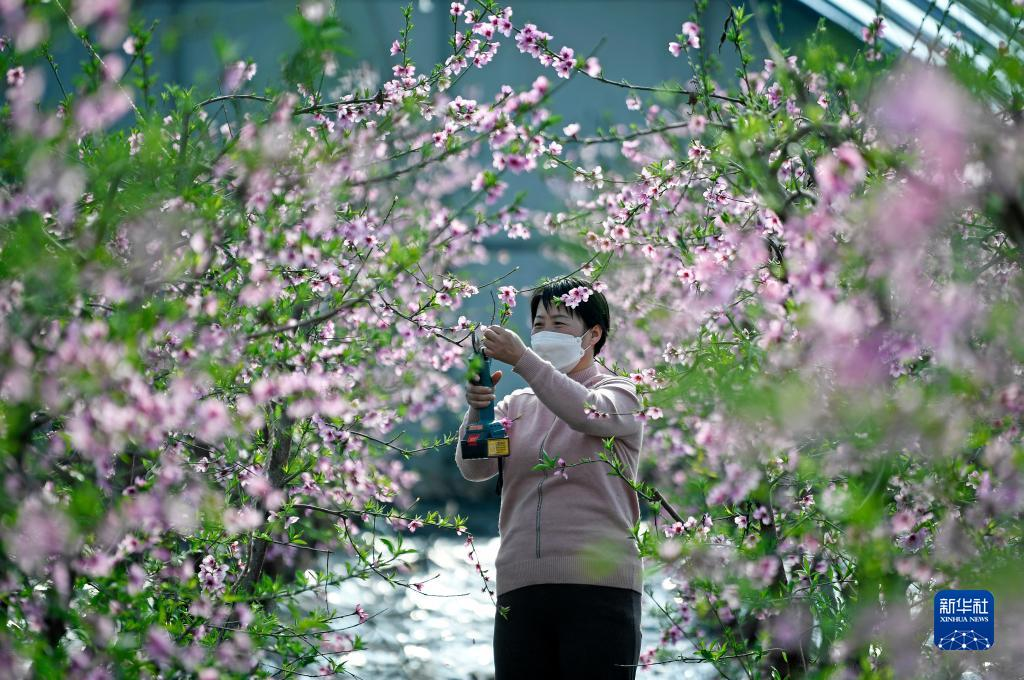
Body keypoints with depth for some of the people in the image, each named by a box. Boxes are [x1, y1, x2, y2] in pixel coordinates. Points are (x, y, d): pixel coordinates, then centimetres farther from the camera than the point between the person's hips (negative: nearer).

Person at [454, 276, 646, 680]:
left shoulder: (619, 393, 10)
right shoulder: (518, 405, 20)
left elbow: (588, 413, -15)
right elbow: (474, 468, 4)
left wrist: (522, 359, -23)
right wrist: (477, 408, -14)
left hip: (598, 583, -4)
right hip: (521, 585, 4)